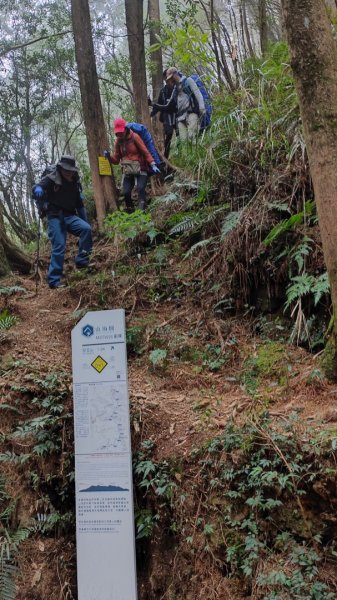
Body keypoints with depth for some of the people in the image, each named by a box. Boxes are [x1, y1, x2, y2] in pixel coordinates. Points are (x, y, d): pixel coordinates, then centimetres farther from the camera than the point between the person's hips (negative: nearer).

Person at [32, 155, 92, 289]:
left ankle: (82, 261, -12)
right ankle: (54, 281, -10)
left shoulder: (74, 183, 14)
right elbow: (36, 188, -19)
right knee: (59, 247, -14)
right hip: (55, 217, -5)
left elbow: (79, 203, 23)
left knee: (86, 228, -22)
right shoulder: (51, 178, -4)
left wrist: (85, 220, 20)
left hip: (69, 216, 5)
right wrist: (38, 190, -44)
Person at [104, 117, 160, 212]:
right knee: (126, 192, -6)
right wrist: (109, 156, -13)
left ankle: (142, 210, -24)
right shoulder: (118, 141, 4)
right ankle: (130, 212, 10)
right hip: (127, 171, 4)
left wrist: (152, 164, -21)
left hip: (140, 169, -4)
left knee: (140, 189, -21)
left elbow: (145, 152, -10)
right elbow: (116, 160, 8)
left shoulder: (134, 137, -8)